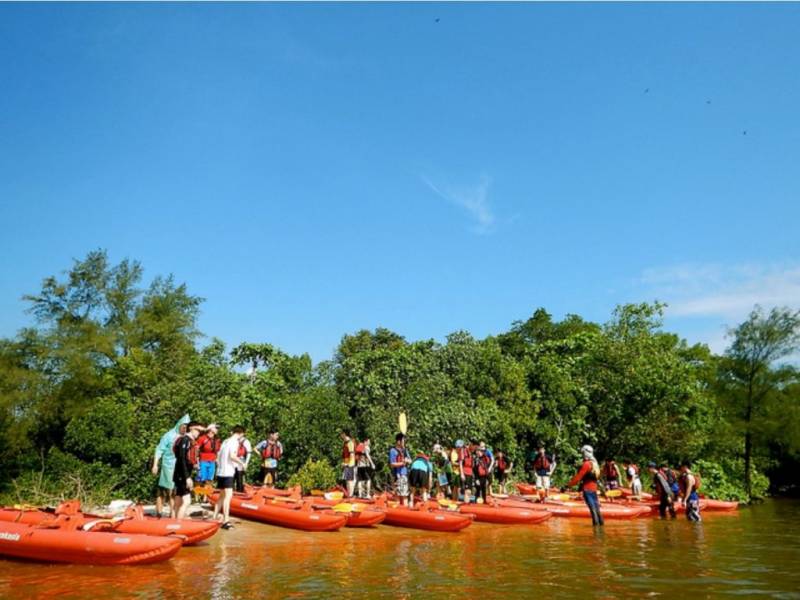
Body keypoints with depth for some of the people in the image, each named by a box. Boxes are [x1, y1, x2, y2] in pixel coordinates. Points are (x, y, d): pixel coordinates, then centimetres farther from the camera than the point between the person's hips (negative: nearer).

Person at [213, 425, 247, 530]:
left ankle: (215, 517, 18)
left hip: (220, 472, 9)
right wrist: (241, 463, -10)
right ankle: (226, 520, -14)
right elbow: (232, 455, -21)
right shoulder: (234, 441, -8)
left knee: (222, 495, 16)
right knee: (228, 495, -10)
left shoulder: (225, 441, 18)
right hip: (227, 472, -9)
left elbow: (218, 455, 17)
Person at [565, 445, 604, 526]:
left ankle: (596, 522, -7)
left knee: (592, 507, -7)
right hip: (594, 488, 9)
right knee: (596, 506, 14)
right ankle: (600, 521, 19)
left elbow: (578, 477, -18)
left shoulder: (586, 464, -15)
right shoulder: (594, 463, 12)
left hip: (587, 489, -9)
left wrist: (568, 485, -15)